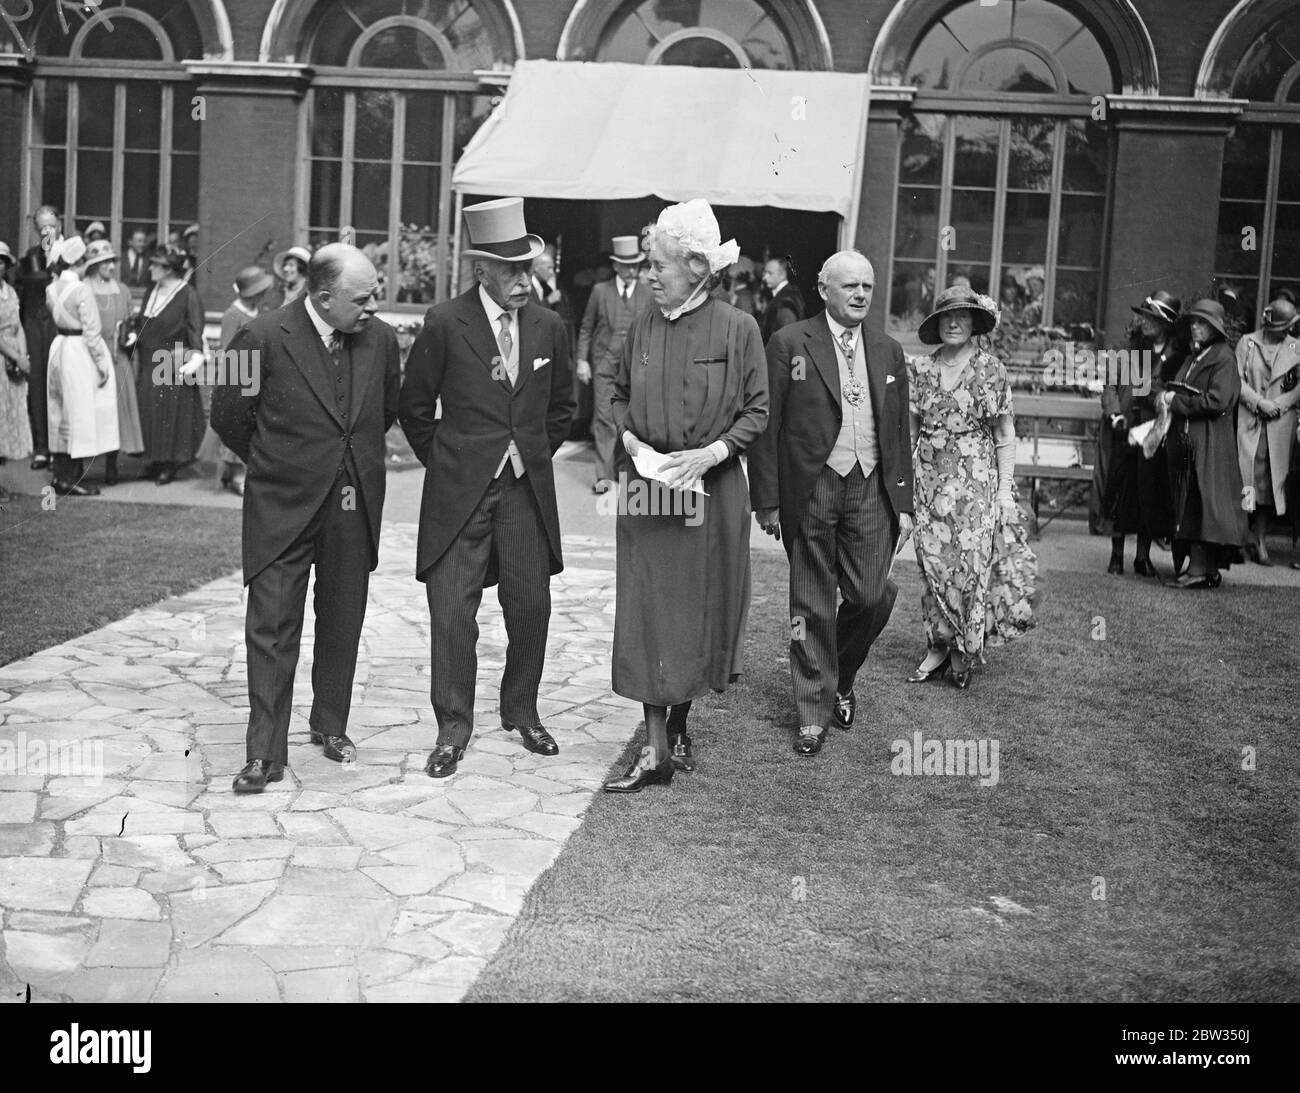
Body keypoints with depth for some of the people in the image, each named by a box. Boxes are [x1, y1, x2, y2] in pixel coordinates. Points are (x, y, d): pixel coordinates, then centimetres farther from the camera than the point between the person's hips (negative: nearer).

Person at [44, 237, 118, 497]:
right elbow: (91, 331, -17)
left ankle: (61, 474, 20)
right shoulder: (82, 290, -17)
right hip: (80, 351, -8)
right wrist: (101, 362, -11)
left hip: (59, 347, 8)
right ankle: (70, 479, -1)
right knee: (80, 413, -2)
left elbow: (56, 318, 12)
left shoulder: (51, 289, 5)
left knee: (62, 412, 15)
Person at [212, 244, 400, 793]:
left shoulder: (381, 339, 0)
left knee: (342, 623, 14)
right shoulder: (263, 337, -12)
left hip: (355, 506, 4)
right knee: (272, 628, -3)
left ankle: (331, 726, 32)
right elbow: (228, 415, 0)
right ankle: (265, 753, 4)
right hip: (284, 506, -4)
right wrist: (273, 461, 10)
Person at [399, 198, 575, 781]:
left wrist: (535, 457, 13)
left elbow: (561, 405, 19)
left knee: (530, 608, 8)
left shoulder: (548, 326, 5)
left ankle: (521, 711, 27)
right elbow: (414, 407, 2)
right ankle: (453, 728, 11)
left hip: (527, 491, 3)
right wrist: (445, 462, 4)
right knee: (452, 613, -2)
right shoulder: (444, 323, -7)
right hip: (459, 492, -3)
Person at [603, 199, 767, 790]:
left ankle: (678, 724, 30)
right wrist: (629, 435, -4)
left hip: (712, 491, -2)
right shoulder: (644, 325, 4)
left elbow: (756, 411, -2)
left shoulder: (737, 329, -5)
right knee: (648, 613, 0)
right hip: (648, 488, 2)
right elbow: (618, 396, 15)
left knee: (701, 611, 8)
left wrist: (712, 452, -16)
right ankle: (656, 751, 5)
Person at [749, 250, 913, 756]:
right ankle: (813, 713, 15)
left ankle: (841, 680, 27)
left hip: (871, 489, 3)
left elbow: (899, 432, 15)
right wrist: (767, 500, -8)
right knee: (812, 606, 4)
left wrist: (903, 501, 10)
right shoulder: (790, 344, -2)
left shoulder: (888, 352, 12)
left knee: (872, 596, -2)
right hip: (810, 491, -3)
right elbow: (766, 426, -4)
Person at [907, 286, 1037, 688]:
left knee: (972, 561, -5)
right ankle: (939, 647, 10)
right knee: (934, 563, 0)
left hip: (977, 479, -2)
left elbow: (1005, 436, 1)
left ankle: (964, 653, 9)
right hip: (931, 480, 3)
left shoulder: (990, 369, 0)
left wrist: (1005, 488, -5)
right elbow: (909, 430, 12)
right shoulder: (921, 369, 8)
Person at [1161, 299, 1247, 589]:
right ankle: (1198, 567, 8)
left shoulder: (1224, 358, -7)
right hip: (1184, 441, 8)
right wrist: (1168, 397, 2)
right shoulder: (1192, 357, 18)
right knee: (1188, 504, 6)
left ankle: (1202, 568, -9)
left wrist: (1176, 401, -10)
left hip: (1210, 443, -8)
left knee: (1204, 502, -9)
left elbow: (1217, 401, -16)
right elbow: (1178, 391, 25)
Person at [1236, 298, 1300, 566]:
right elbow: (1237, 379, -1)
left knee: (1269, 483, 1)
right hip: (1248, 420, -1)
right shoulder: (1247, 342, 5)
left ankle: (1261, 543, 6)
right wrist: (1260, 402, -11)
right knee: (1245, 476, -8)